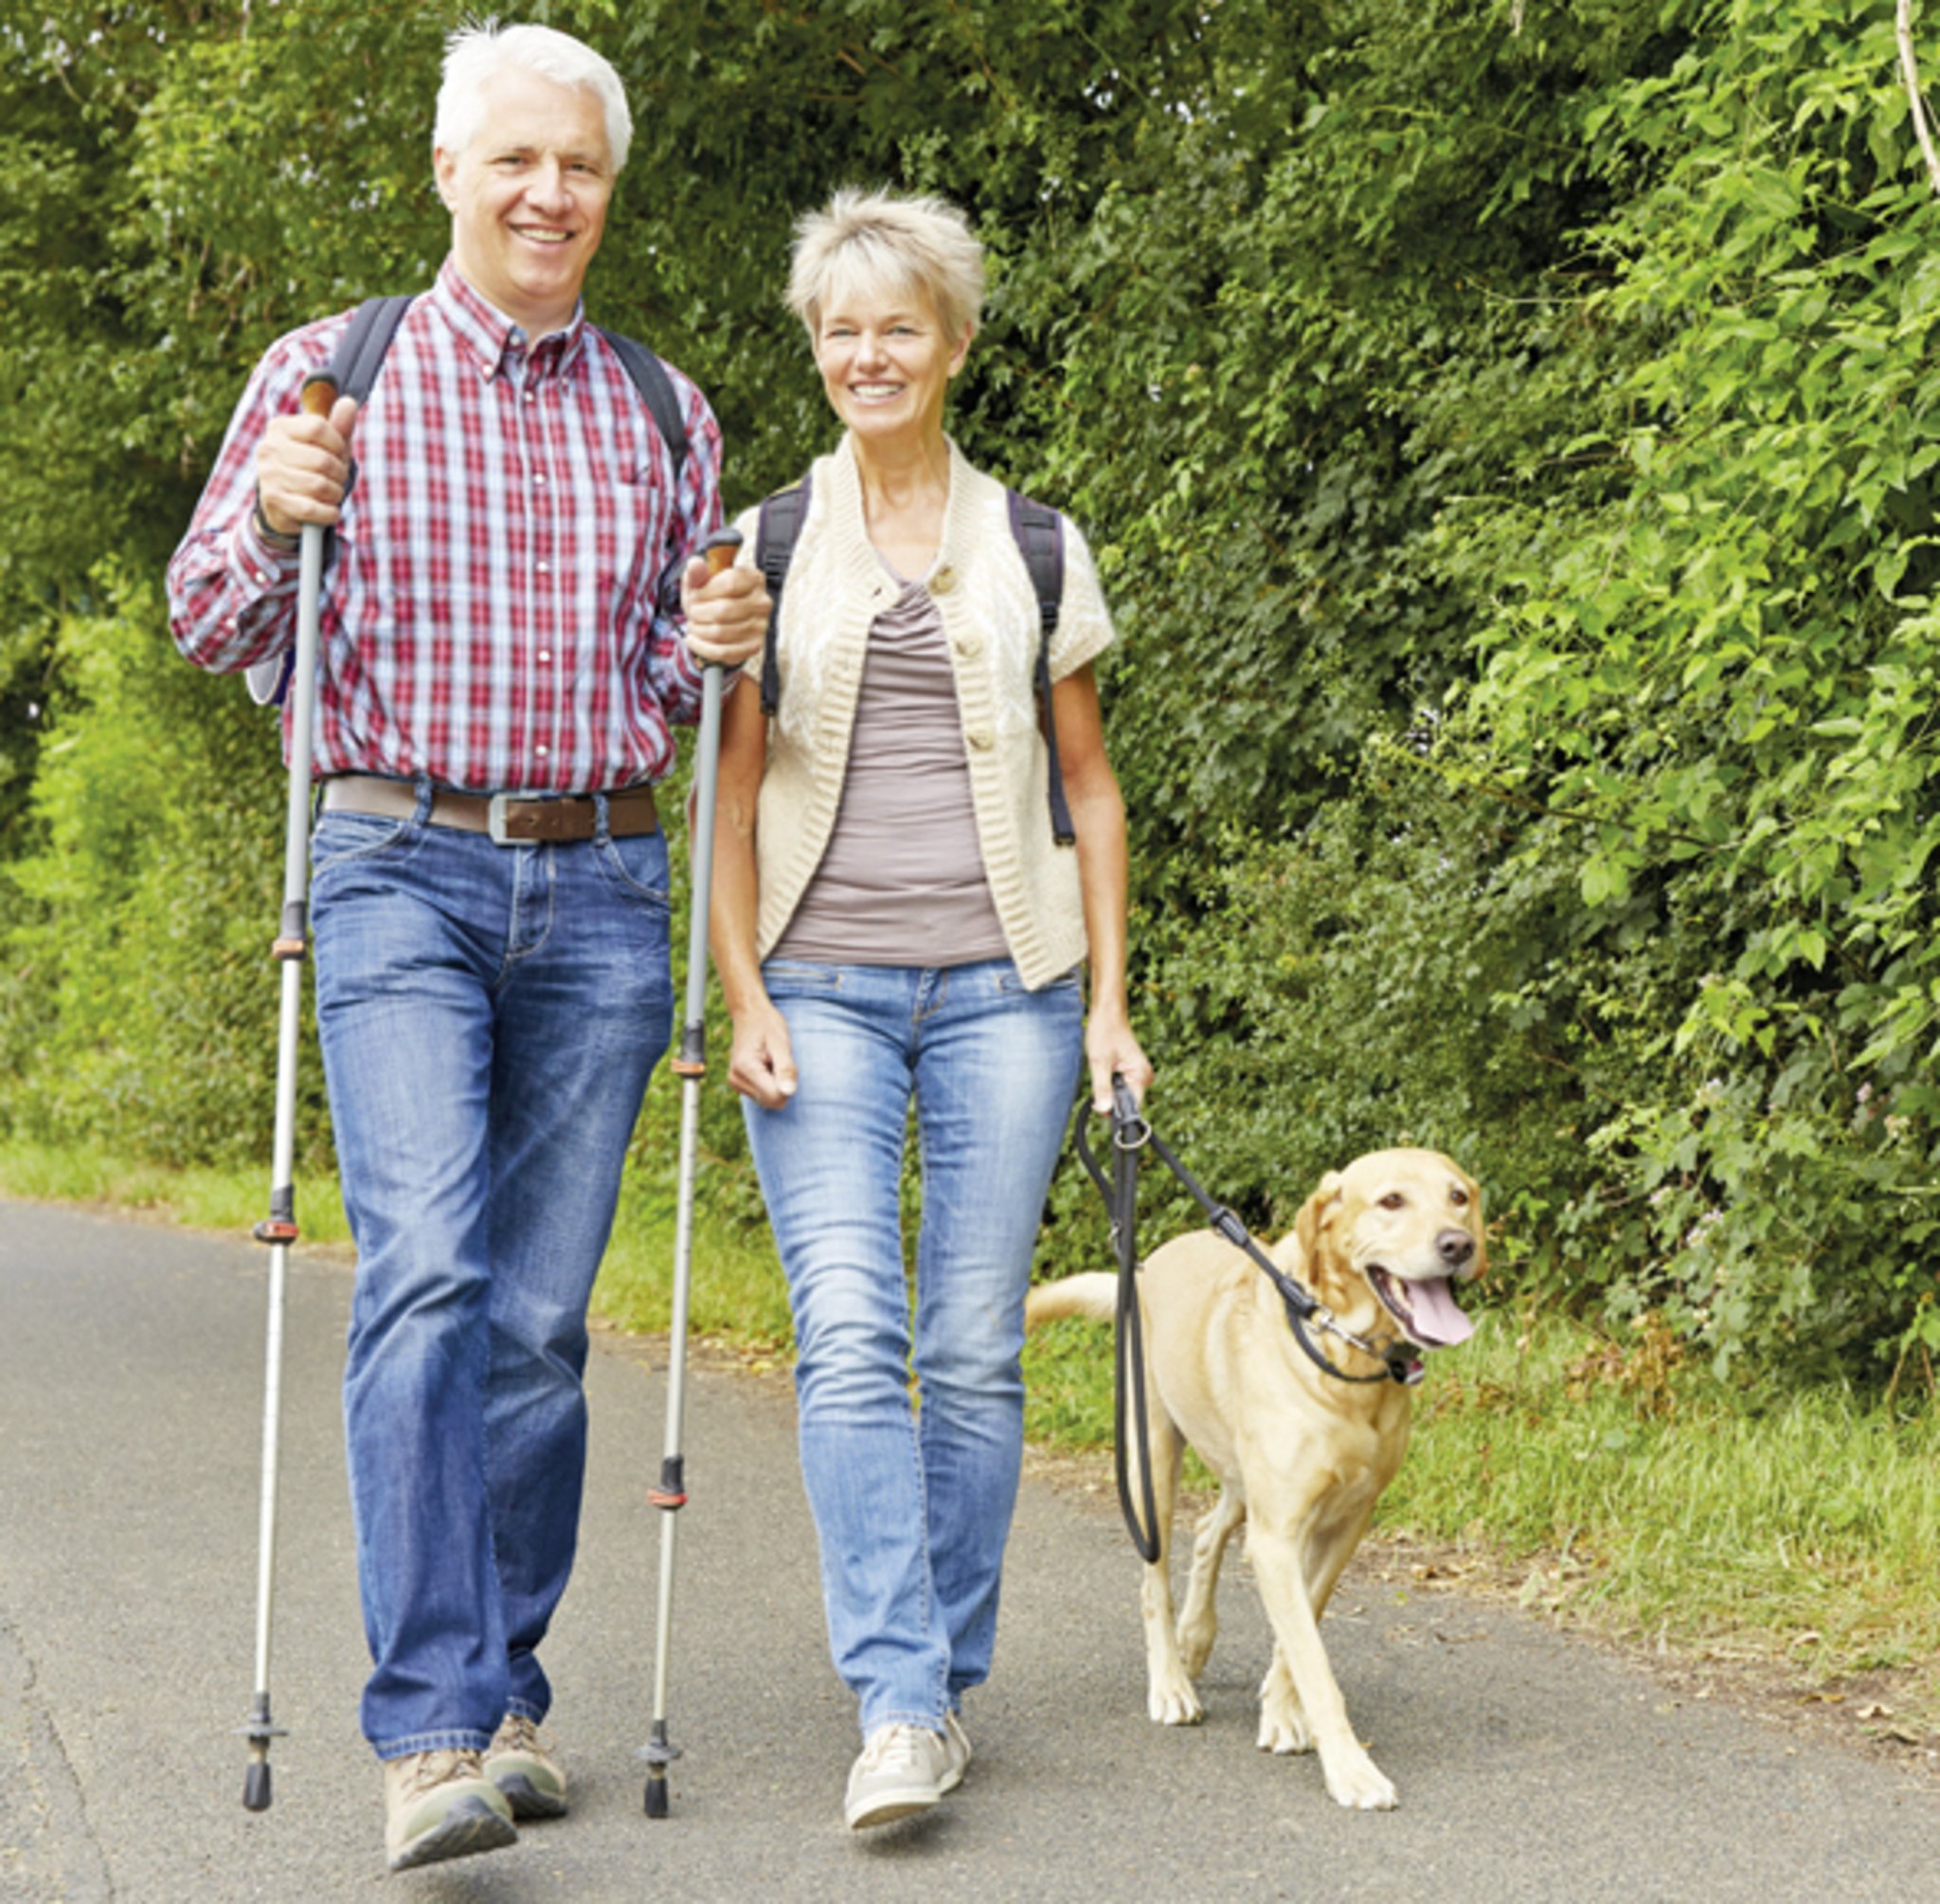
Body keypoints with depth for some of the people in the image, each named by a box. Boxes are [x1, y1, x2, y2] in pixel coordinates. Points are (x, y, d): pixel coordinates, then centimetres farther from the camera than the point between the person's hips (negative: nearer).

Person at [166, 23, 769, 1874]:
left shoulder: (664, 414, 14)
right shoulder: (330, 372, 5)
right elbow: (211, 625, 7)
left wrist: (719, 646, -2)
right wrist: (273, 514, -13)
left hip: (599, 888, 3)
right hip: (402, 871, -3)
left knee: (544, 1309, 4)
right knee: (428, 1275, -18)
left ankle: (507, 1693, 16)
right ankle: (430, 1730, -19)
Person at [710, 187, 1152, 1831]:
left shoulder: (1034, 548, 10)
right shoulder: (767, 549, 9)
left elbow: (1092, 786, 13)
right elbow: (730, 791, 7)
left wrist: (1109, 1003, 7)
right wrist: (744, 996, -3)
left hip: (1001, 982, 1)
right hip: (823, 985, -1)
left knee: (975, 1350, 0)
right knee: (849, 1338, -14)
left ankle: (953, 1679, 14)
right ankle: (900, 1708, -15)